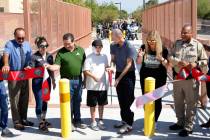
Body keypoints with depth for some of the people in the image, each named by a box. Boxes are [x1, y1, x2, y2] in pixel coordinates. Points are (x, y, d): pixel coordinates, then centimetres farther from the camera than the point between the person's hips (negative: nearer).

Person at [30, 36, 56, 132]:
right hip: (37, 82, -5)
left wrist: (53, 81, 18)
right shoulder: (34, 57, -9)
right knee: (39, 103, -2)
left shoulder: (50, 56, 6)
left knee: (45, 102, 15)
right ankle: (41, 123, 10)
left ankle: (43, 120, 31)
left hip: (47, 81, 5)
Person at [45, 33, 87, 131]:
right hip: (67, 80, -3)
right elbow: (56, 66, -10)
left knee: (77, 101, 13)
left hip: (78, 80, 3)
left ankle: (77, 121, 26)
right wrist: (49, 66, -31)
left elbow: (84, 65, 10)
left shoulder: (80, 50, 5)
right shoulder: (61, 52, -4)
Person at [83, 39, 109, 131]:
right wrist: (94, 76, -27)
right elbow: (85, 71, -13)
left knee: (101, 104, 14)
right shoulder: (89, 58, -8)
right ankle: (93, 122, 18)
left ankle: (100, 121, 28)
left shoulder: (104, 56, 6)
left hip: (103, 85, 4)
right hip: (92, 86, -4)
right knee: (92, 105, 7)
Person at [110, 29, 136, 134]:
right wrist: (112, 66, -14)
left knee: (128, 100, -4)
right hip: (118, 73, 6)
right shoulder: (113, 46, 1)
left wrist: (119, 78, -16)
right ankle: (124, 120, 26)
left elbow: (129, 64, -16)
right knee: (121, 99, 13)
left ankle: (129, 124, 1)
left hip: (128, 74, -6)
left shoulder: (129, 47, -18)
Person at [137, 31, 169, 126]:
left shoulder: (163, 50, -8)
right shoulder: (144, 48, -3)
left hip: (159, 79, -2)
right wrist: (140, 56, -15)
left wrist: (162, 59, -24)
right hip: (145, 78, 2)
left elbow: (167, 65, -3)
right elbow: (138, 62, 7)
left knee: (157, 101, 5)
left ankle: (154, 122, 18)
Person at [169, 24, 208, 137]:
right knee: (178, 102, 16)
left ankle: (188, 127, 13)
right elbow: (171, 57, 1)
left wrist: (196, 64, -19)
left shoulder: (198, 45, -4)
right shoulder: (177, 43, 6)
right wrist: (179, 62, -17)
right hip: (178, 77, 4)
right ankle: (180, 122, 33)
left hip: (191, 79, -4)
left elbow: (205, 60, 0)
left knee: (191, 103, 2)